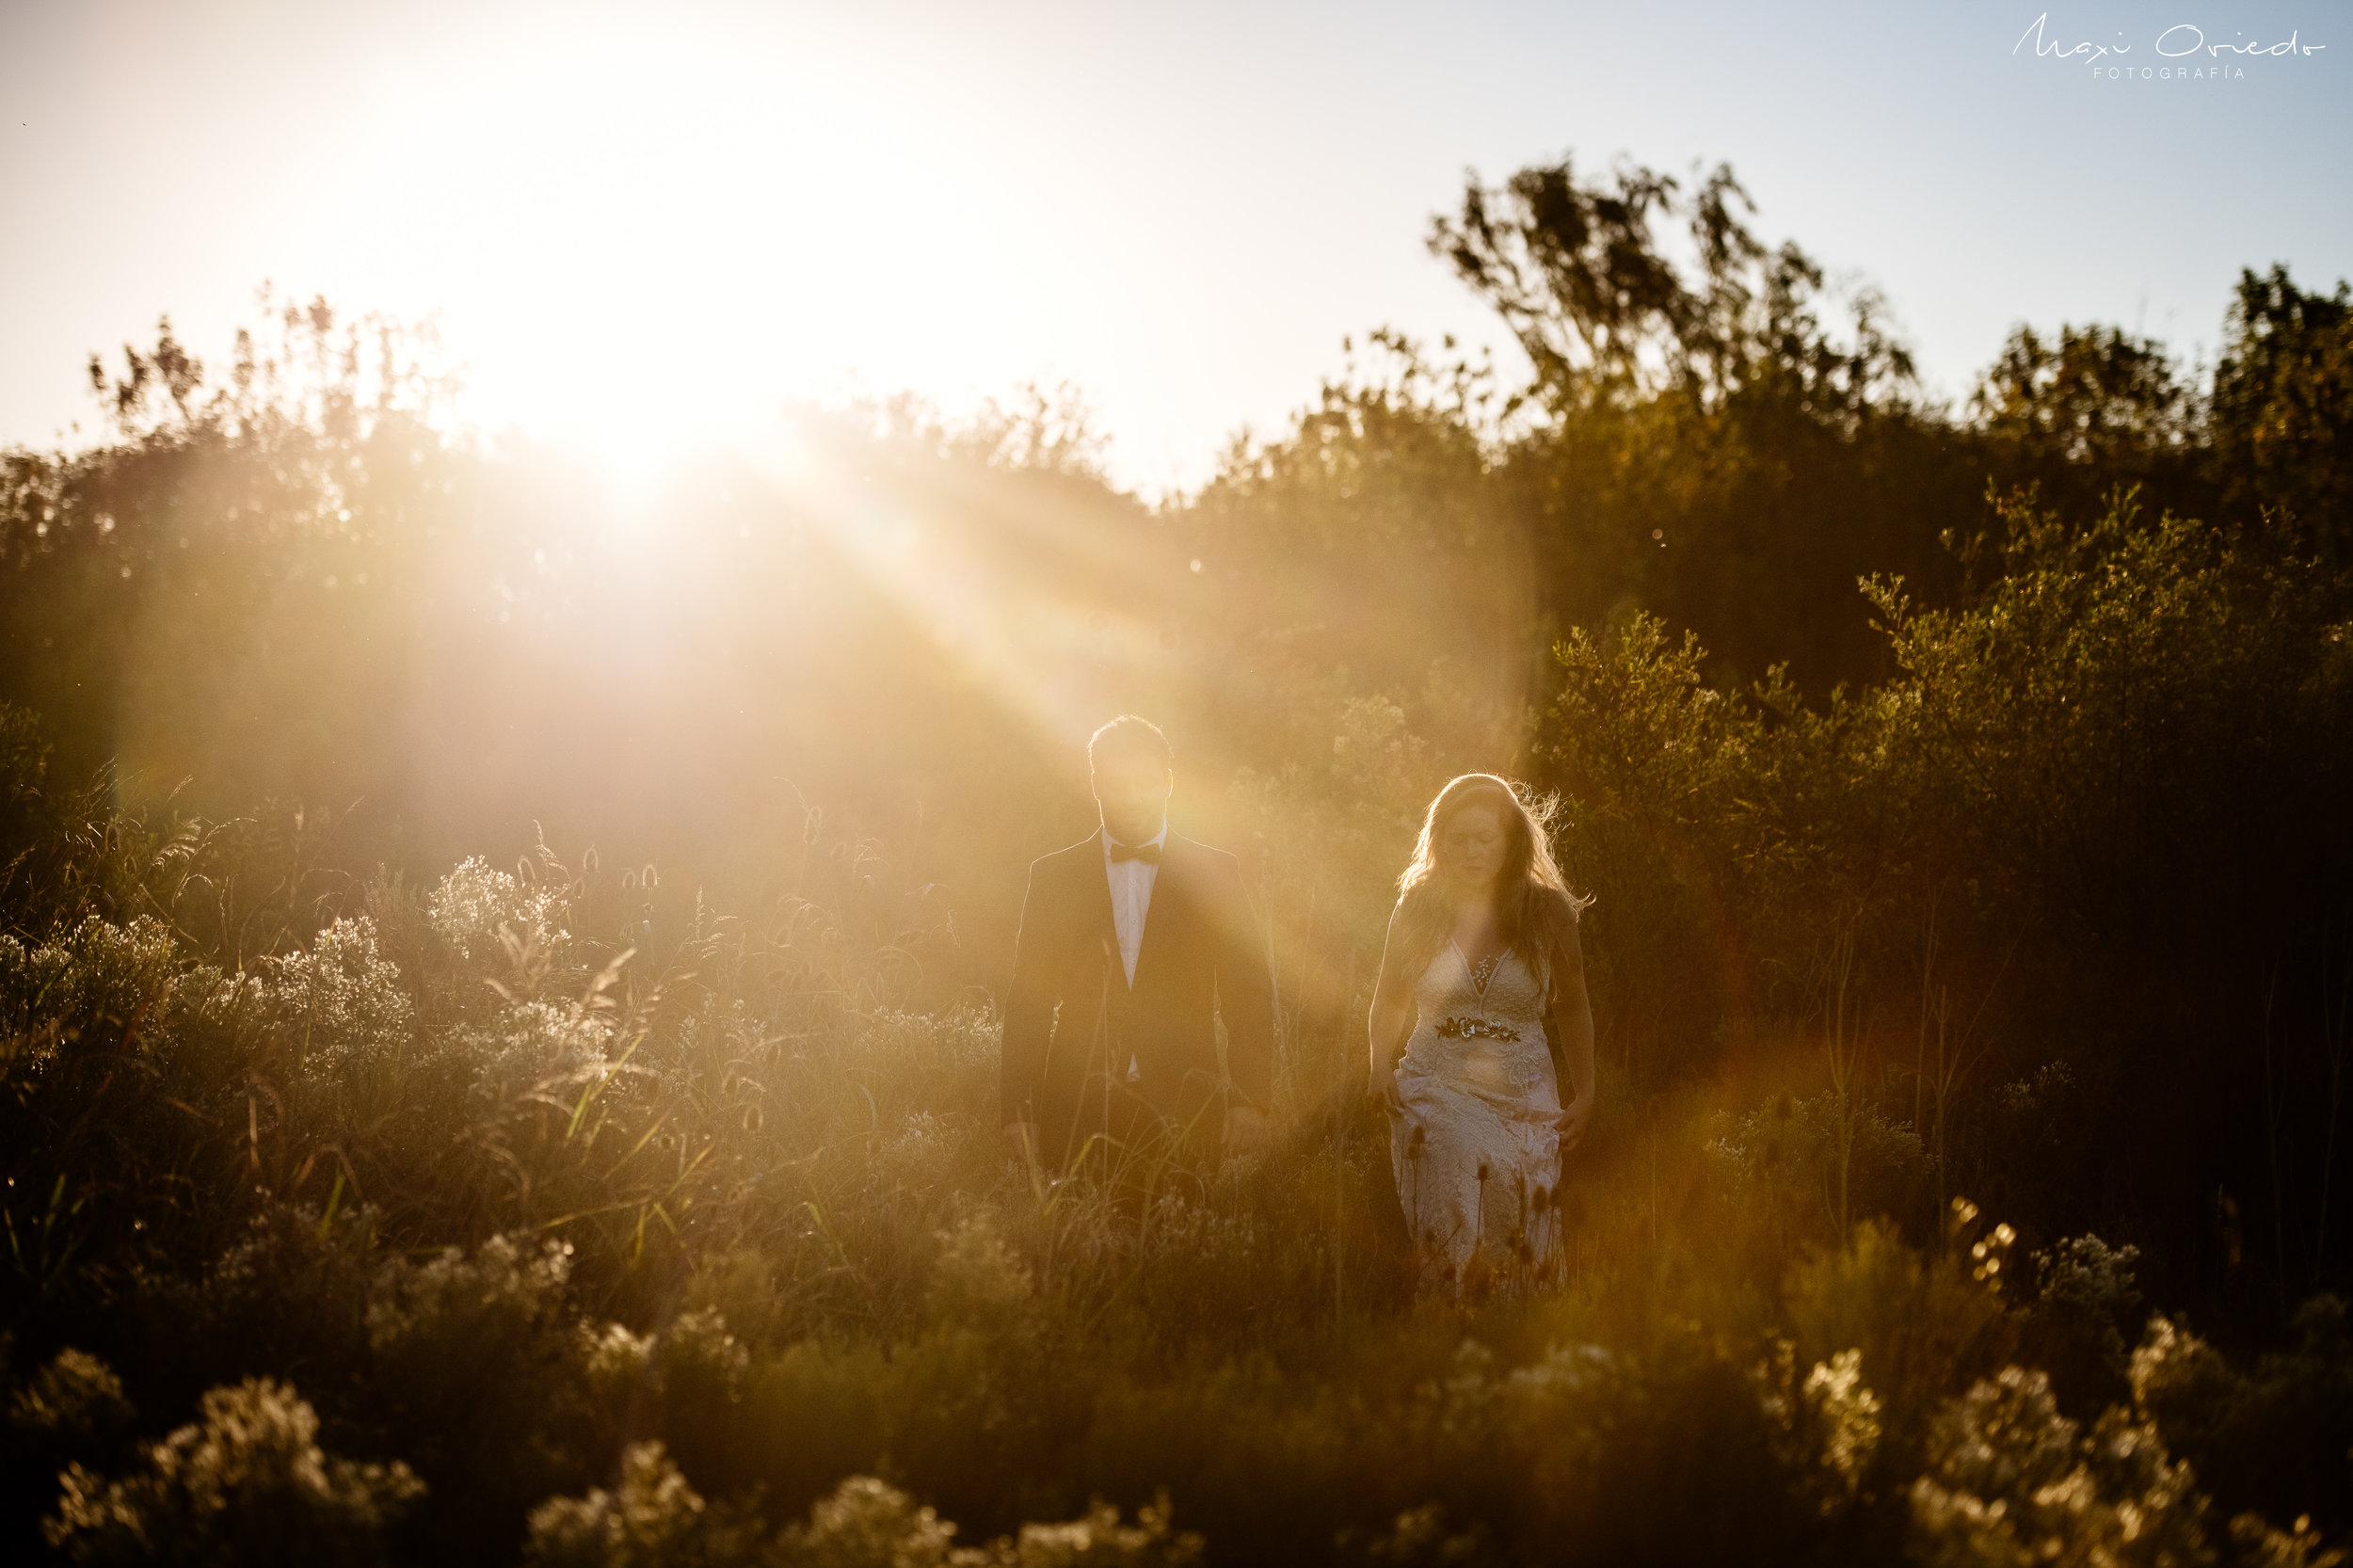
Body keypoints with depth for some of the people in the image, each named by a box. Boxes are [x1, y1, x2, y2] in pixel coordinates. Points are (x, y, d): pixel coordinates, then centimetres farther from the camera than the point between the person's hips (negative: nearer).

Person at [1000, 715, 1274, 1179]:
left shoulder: (1214, 873, 8)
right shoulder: (1053, 876, 10)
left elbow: (1248, 994, 7)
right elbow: (1028, 1001, 9)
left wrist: (1249, 1101, -3)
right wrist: (1018, 1112, 1)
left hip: (1183, 1109, 0)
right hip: (1078, 1114, 0)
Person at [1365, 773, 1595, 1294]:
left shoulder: (1548, 912, 2)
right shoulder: (1418, 909, 3)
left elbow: (1572, 1007, 15)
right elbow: (1390, 999, 18)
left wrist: (1584, 1097, 11)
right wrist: (1381, 1065, 2)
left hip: (1523, 1096, 1)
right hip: (1437, 1090, -1)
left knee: (1520, 1260, -3)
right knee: (1452, 1245, -18)